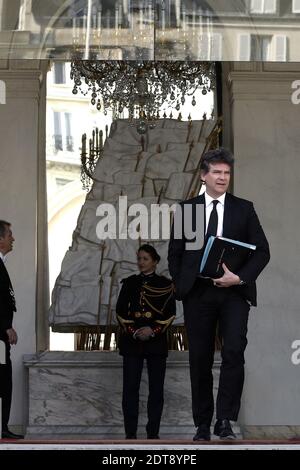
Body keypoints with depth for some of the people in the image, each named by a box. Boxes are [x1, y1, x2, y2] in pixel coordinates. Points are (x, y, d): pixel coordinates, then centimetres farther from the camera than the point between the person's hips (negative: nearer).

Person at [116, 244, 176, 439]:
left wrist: (153, 330, -13)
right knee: (130, 387, -4)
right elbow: (121, 311, 4)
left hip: (156, 340, -1)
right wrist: (134, 332, -9)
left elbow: (170, 313, 0)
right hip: (132, 341, 1)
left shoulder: (165, 285, 5)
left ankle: (153, 433, 5)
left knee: (156, 388, -1)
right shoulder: (130, 283, 10)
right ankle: (130, 434, -2)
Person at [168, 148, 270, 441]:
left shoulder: (244, 209, 8)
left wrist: (240, 277, -11)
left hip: (234, 292, -1)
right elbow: (175, 253, 11)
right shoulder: (187, 209, 9)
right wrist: (181, 287, 0)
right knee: (200, 360, 4)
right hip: (198, 293, 1)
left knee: (234, 351, -18)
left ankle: (225, 421, -14)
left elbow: (262, 250, 3)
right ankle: (202, 425, 14)